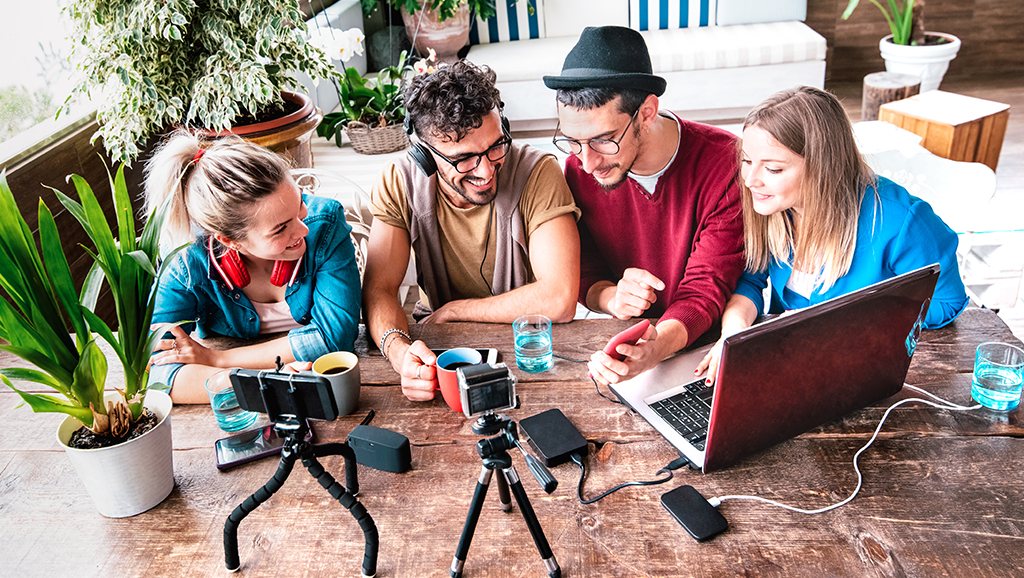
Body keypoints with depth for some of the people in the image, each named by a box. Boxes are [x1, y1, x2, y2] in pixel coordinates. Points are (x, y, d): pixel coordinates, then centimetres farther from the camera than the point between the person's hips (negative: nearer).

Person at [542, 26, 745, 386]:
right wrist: (610, 298, -26)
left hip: (704, 339, 0)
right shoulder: (578, 168, -7)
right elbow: (583, 275, 0)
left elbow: (706, 289, -20)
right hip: (622, 338, 1)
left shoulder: (723, 161, -19)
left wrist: (655, 348, -41)